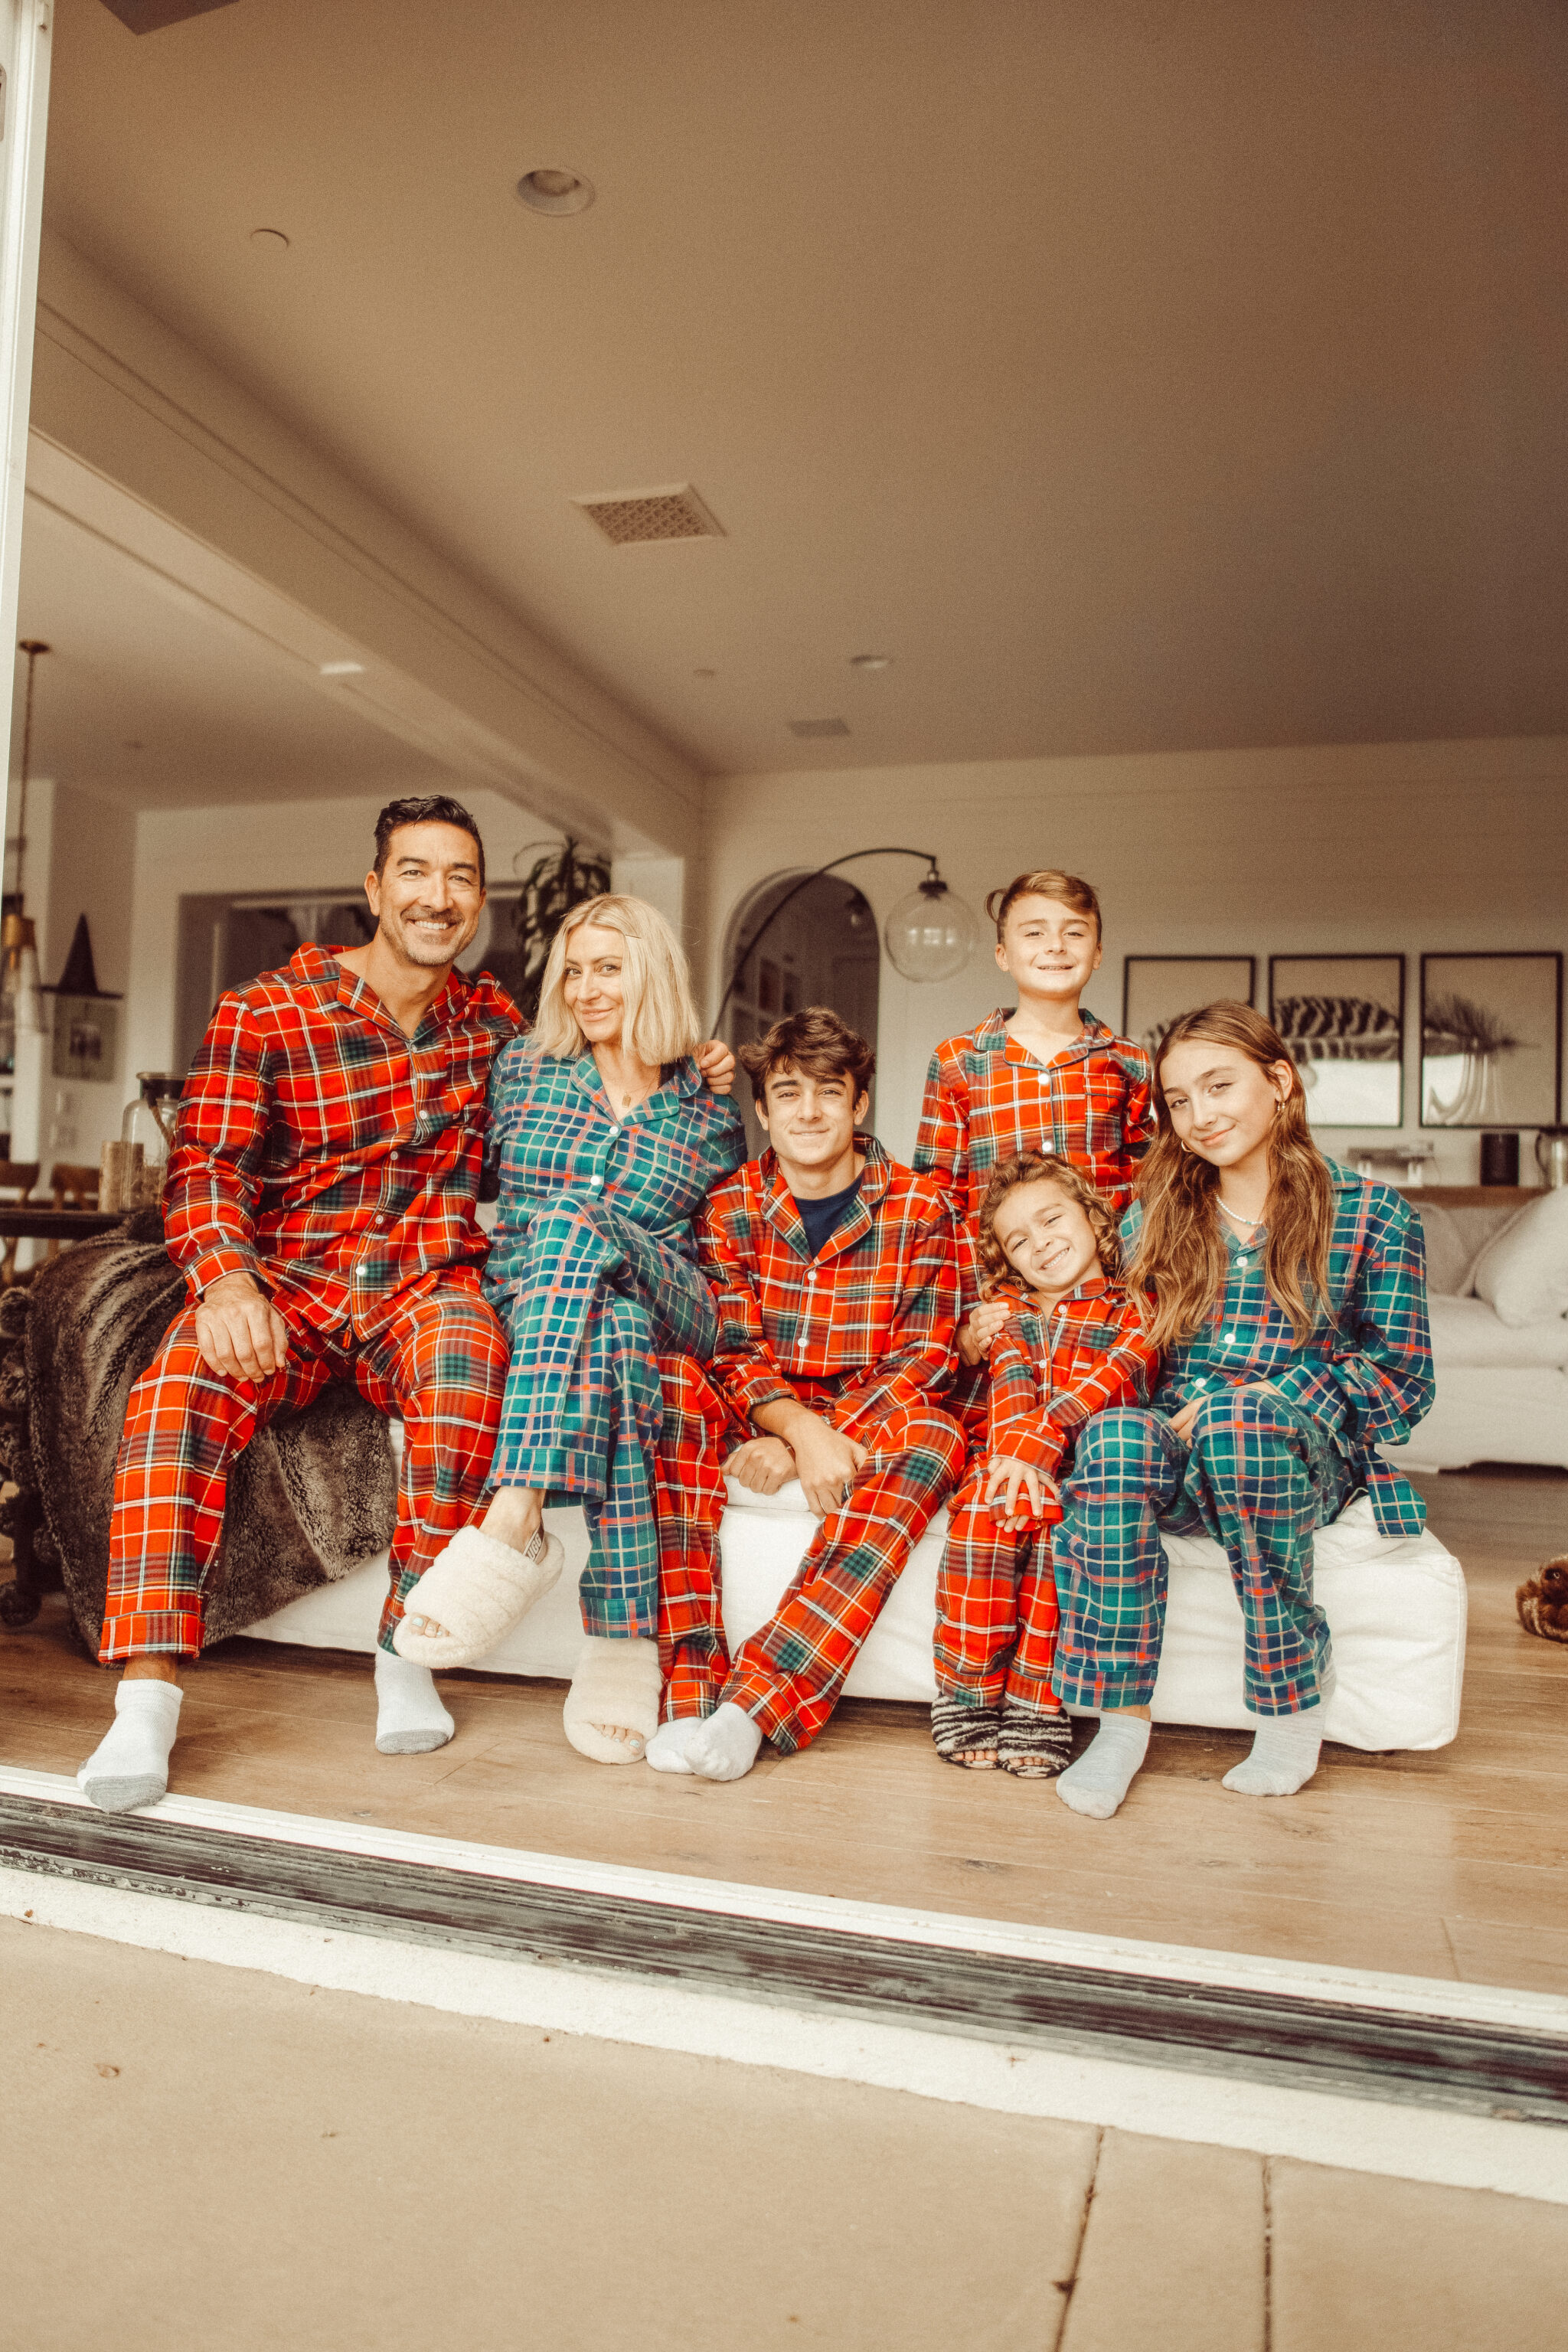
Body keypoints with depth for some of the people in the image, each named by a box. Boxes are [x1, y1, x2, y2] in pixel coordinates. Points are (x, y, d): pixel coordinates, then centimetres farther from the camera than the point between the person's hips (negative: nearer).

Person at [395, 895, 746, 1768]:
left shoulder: (709, 1108, 10)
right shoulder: (524, 1070, 13)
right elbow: (492, 1187, 26)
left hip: (671, 1313, -1)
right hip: (523, 1307, 2)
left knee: (578, 1223, -36)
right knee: (612, 1329, -38)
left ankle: (512, 1526, -49)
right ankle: (627, 1641, -40)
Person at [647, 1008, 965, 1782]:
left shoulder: (918, 1208, -2)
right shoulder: (730, 1207, 2)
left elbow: (921, 1356, -7)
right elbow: (735, 1350, -5)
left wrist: (805, 1446, -19)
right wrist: (801, 1428, -27)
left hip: (869, 1421, -1)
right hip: (756, 1418, 1)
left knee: (933, 1435, -35)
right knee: (672, 1382, -29)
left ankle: (760, 1697, -41)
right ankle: (691, 1683, -35)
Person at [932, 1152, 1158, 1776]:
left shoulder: (1136, 1310, 11)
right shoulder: (1016, 1325, 23)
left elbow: (1112, 1381, -8)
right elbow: (1011, 1390, 2)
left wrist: (1041, 1438, -23)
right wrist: (1016, 1454, -20)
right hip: (1017, 1462, 3)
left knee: (1055, 1525, -33)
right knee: (982, 1510, -30)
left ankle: (1035, 1706, -24)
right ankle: (970, 1694, -23)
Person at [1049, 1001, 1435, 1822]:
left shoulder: (1371, 1214, 5)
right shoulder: (1155, 1214, 14)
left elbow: (1400, 1378, 2)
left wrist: (1269, 1401, -14)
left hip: (1303, 1456, -2)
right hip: (1173, 1453, 2)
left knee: (1238, 1421, -38)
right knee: (1114, 1437, -34)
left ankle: (1295, 1685, -16)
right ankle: (1121, 1717, -26)